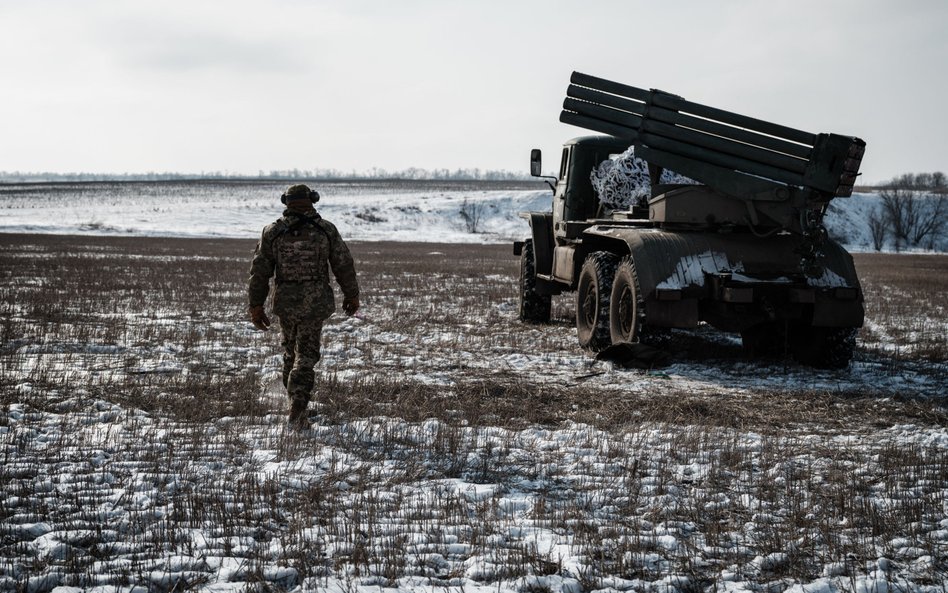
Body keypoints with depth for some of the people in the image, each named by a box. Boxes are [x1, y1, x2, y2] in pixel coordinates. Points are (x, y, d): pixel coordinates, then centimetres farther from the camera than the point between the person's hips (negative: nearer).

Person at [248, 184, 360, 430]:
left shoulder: (273, 231, -2)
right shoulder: (326, 230, -5)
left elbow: (260, 271, -3)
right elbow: (344, 265, 0)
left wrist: (256, 306, 2)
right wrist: (352, 295, 15)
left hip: (285, 301, 2)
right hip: (315, 303, -2)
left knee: (291, 349, 22)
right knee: (306, 355, 2)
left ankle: (297, 402, 36)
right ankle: (296, 410, -12)